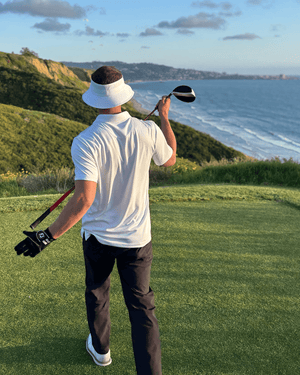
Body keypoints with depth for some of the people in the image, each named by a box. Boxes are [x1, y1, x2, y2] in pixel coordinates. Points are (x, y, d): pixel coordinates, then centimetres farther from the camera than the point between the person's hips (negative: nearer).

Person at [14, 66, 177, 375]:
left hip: (98, 236, -1)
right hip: (137, 236, 1)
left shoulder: (85, 142, -21)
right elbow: (169, 160, 10)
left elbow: (84, 199, -29)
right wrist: (164, 117, 21)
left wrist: (48, 236, -22)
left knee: (96, 294, 24)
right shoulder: (147, 131, -12)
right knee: (142, 305, 8)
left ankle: (100, 349, 47)